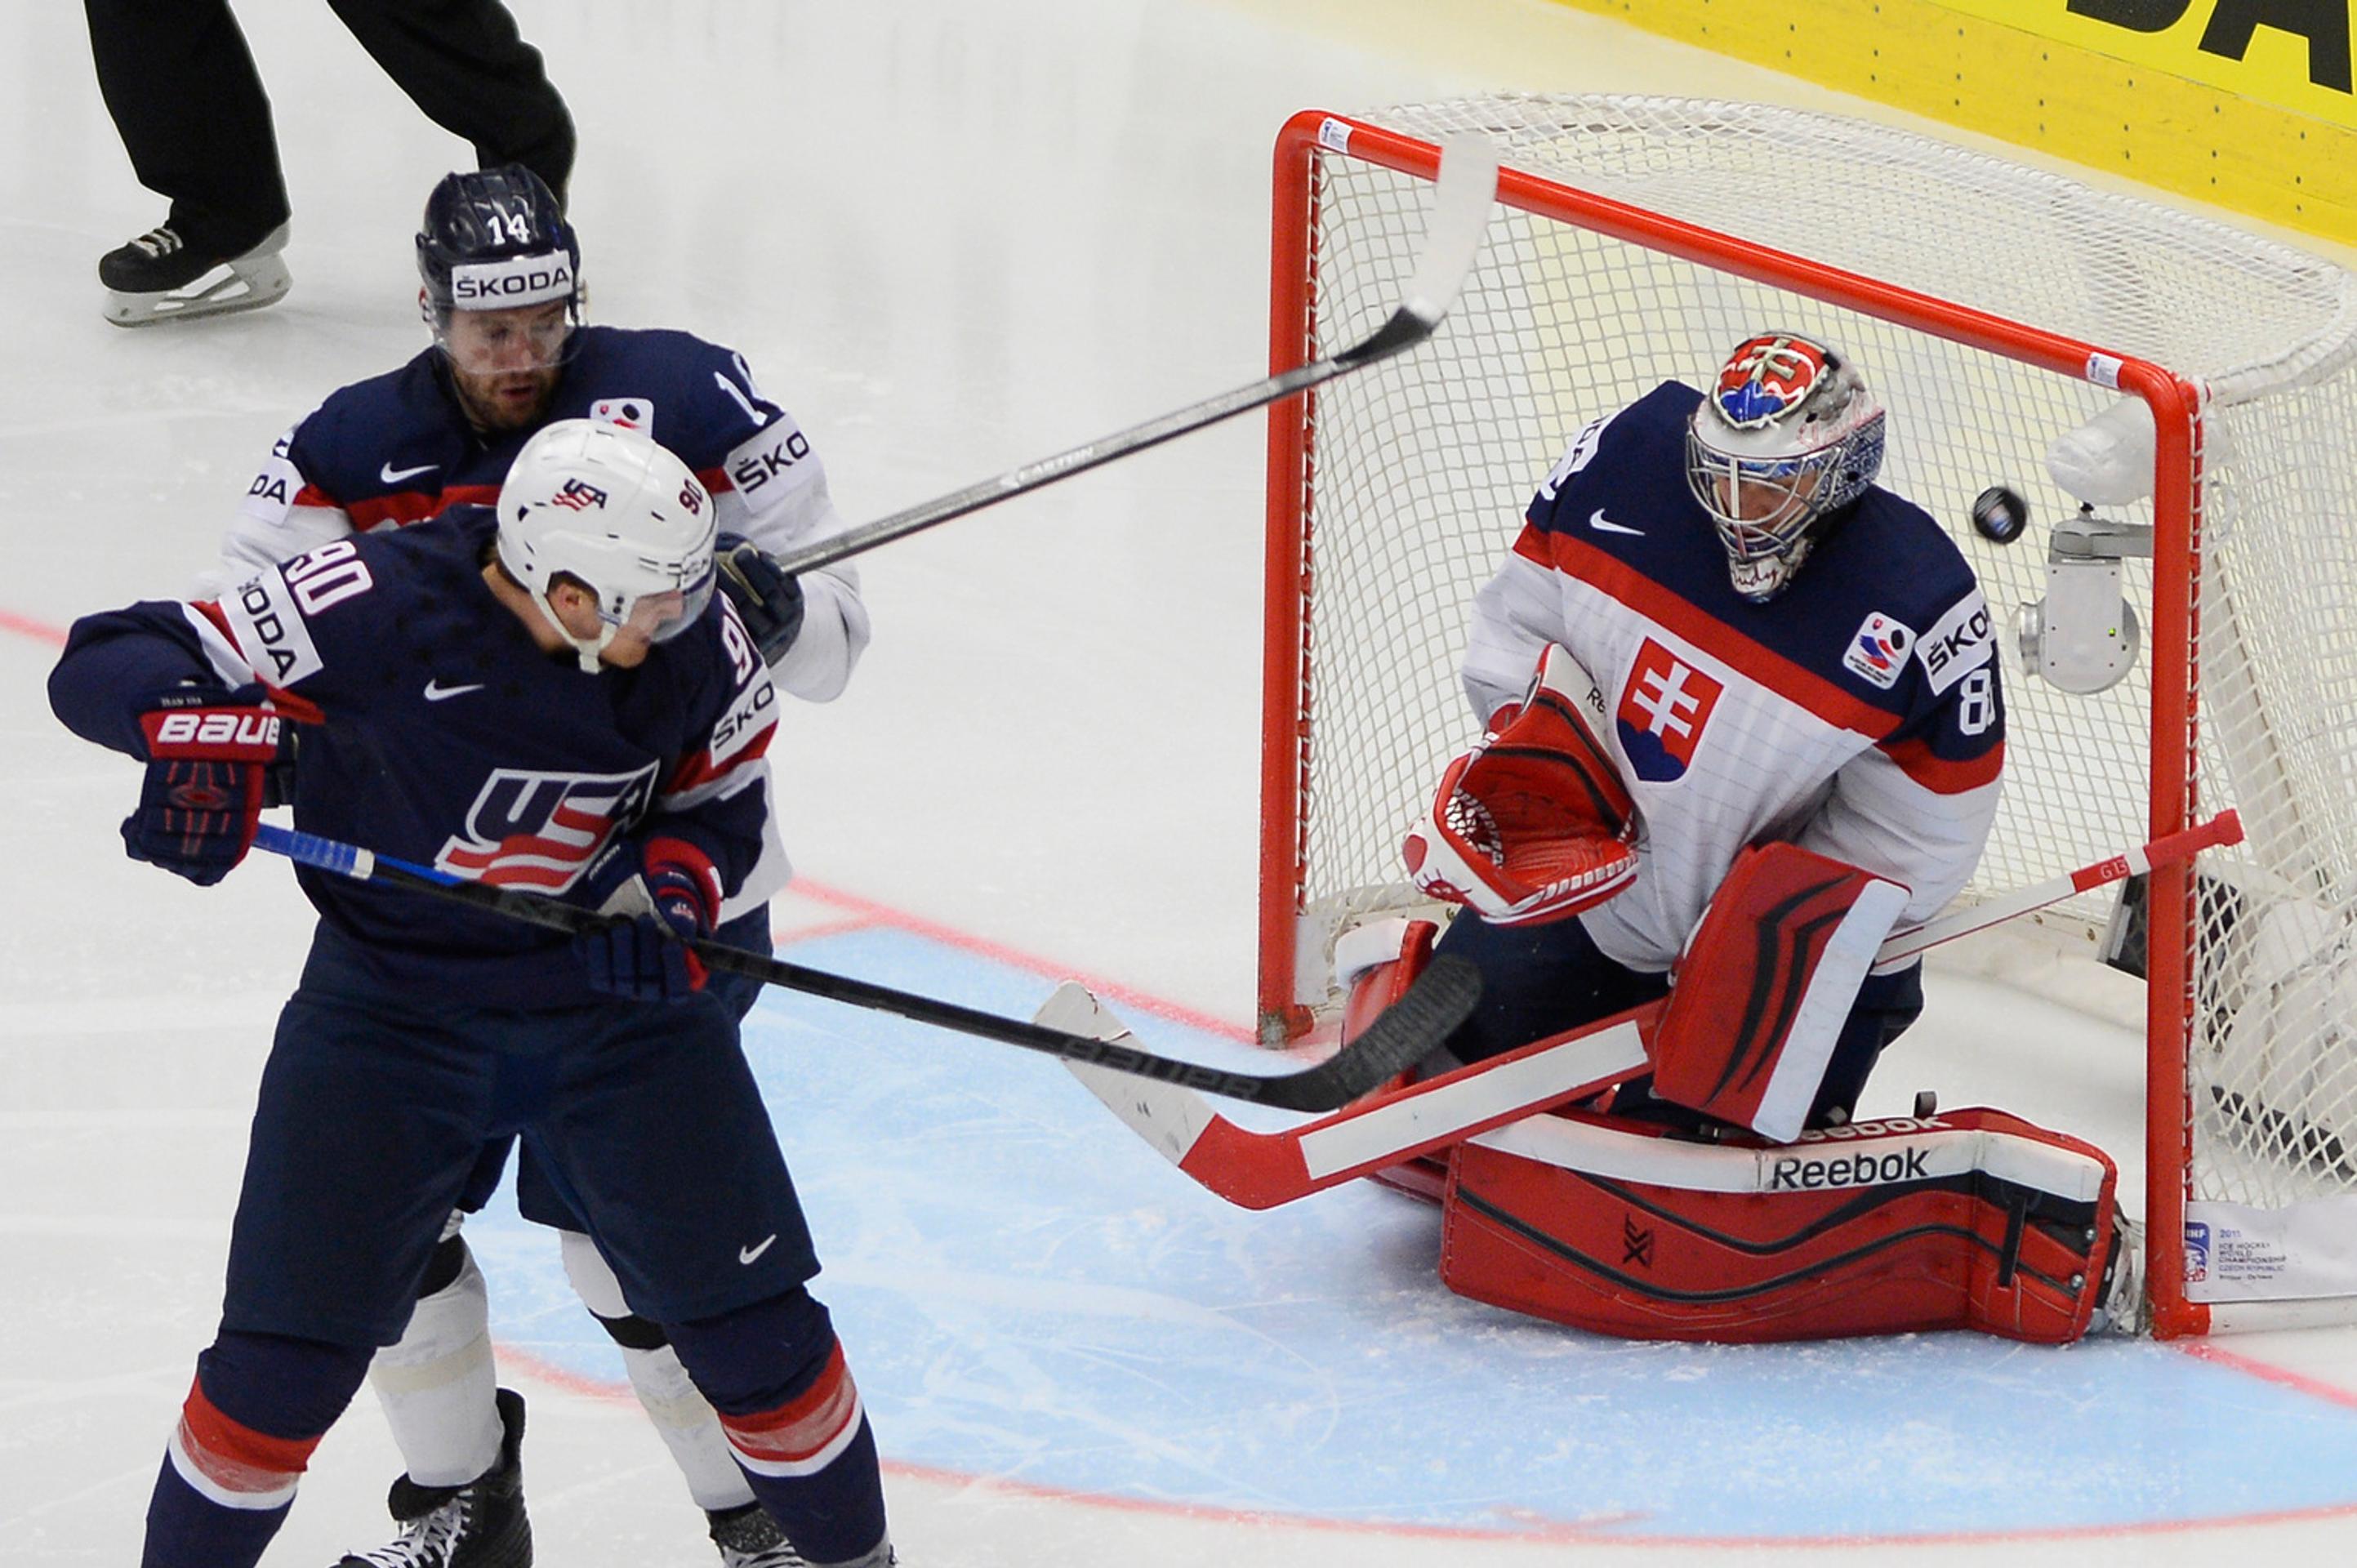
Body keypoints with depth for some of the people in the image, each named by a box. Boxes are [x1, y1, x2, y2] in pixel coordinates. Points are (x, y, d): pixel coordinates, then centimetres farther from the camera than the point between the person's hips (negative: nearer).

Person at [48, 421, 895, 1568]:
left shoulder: (694, 643, -11)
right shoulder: (379, 606, -25)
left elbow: (732, 817, 5)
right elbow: (103, 666, -24)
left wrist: (676, 878, -18)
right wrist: (206, 727, -45)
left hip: (617, 999, 2)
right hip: (388, 999, -2)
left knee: (752, 1322, 1)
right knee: (287, 1347, -4)